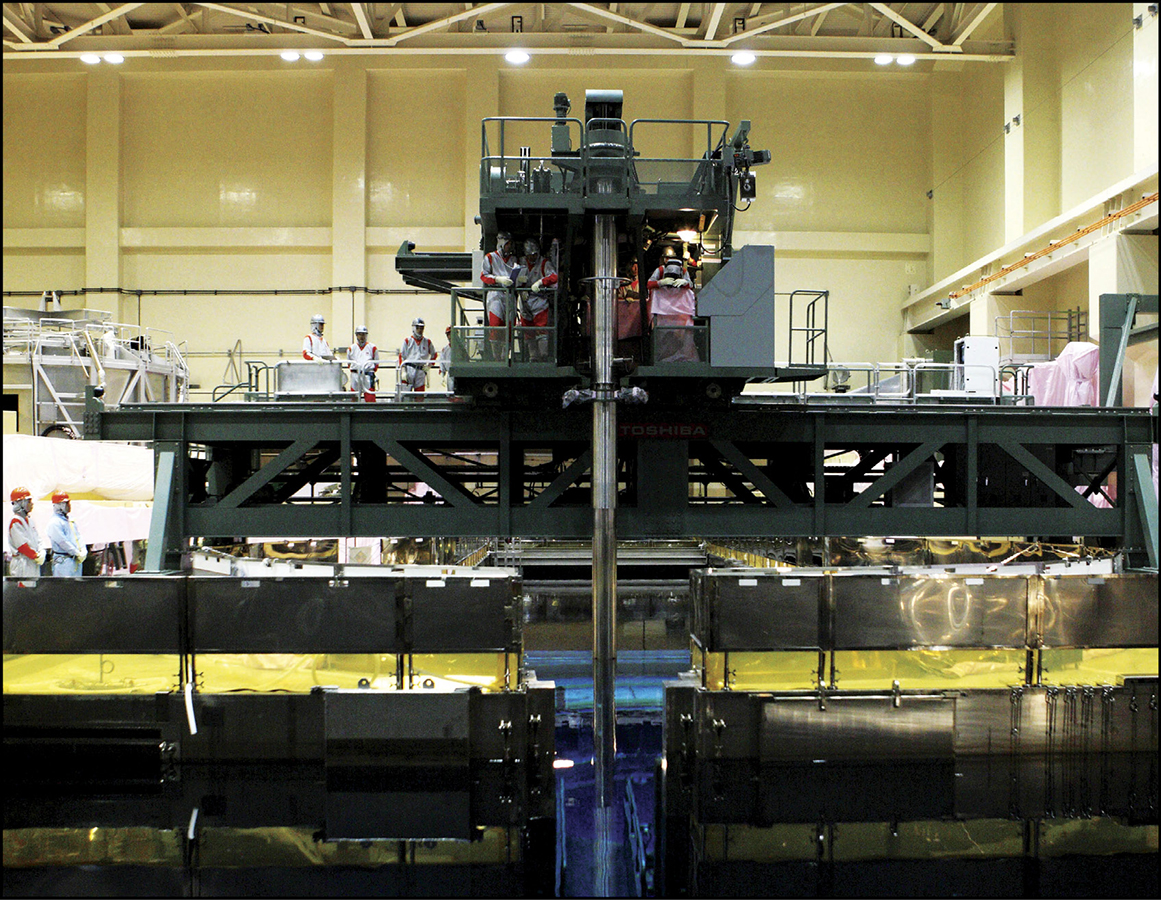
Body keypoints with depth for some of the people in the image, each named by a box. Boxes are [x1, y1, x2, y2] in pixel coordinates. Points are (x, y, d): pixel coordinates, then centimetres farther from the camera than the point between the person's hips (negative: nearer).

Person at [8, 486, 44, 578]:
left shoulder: (29, 520, 17)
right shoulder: (15, 522, -11)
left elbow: (37, 539, 19)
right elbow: (22, 545, -17)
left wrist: (41, 553, 1)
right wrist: (37, 557, -13)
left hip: (33, 563, 9)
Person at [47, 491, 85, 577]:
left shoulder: (70, 521, 19)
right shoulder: (54, 523, -9)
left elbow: (78, 537, 17)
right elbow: (62, 542, -15)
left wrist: (83, 551, -1)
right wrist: (77, 553, -14)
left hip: (76, 560, 9)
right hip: (63, 560, -9)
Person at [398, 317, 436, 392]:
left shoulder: (427, 342, 13)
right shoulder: (408, 341, 5)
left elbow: (434, 354, 25)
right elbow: (401, 356, 3)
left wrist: (429, 365, 10)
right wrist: (403, 371, -7)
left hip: (421, 371, 2)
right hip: (409, 370, -2)